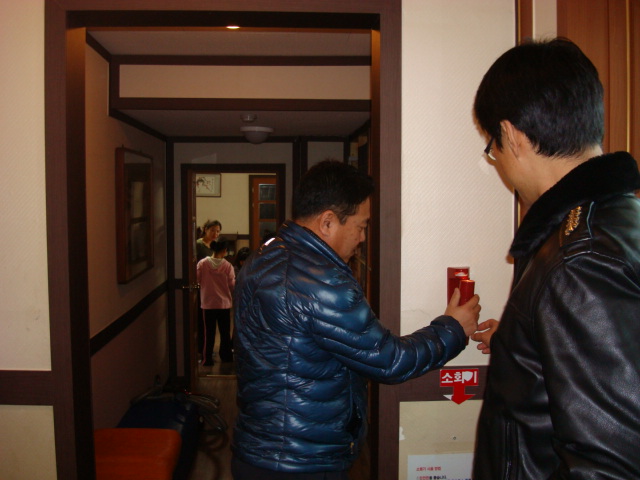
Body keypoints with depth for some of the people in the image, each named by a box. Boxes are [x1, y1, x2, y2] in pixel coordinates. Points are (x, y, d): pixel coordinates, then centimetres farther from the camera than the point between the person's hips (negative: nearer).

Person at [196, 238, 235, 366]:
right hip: (224, 304, 0)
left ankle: (207, 360, 14)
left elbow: (196, 280, -3)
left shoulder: (202, 263, -9)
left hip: (208, 304, 1)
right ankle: (226, 358, 22)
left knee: (209, 333, 10)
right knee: (225, 333, 13)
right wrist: (232, 297, 13)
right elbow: (232, 286, -6)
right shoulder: (227, 266, -11)